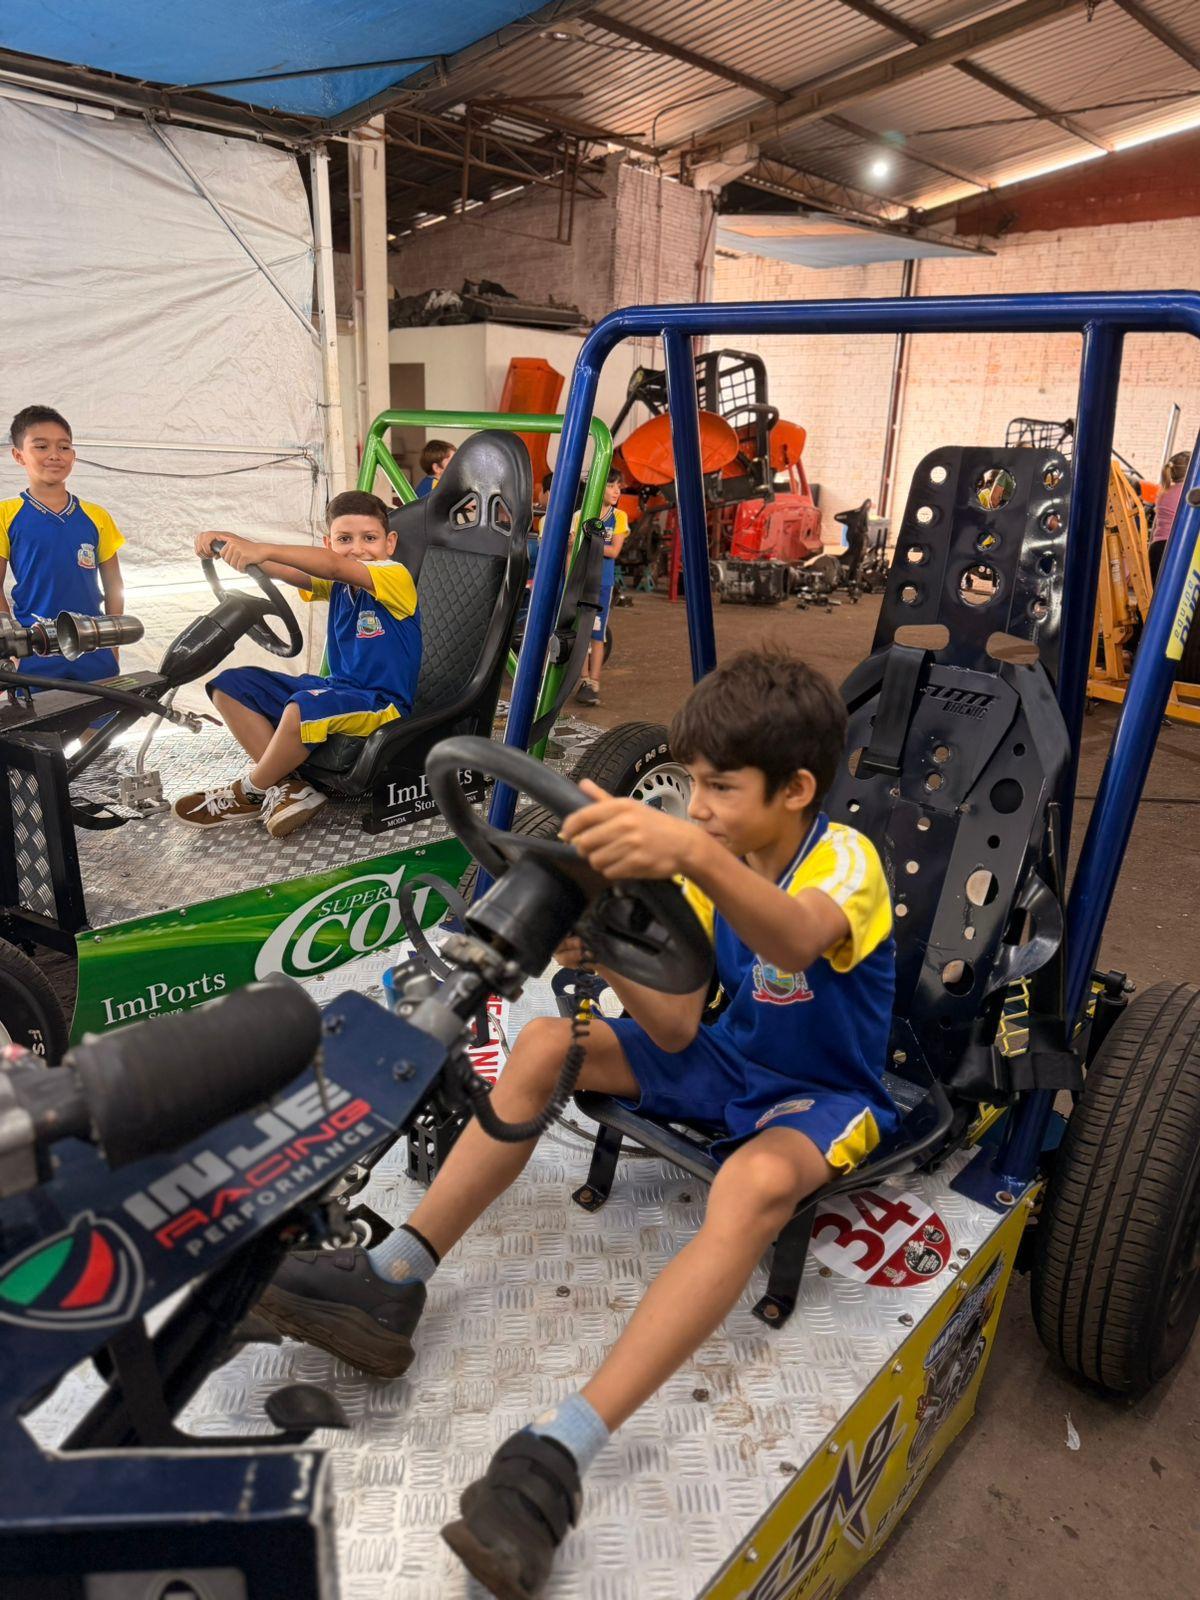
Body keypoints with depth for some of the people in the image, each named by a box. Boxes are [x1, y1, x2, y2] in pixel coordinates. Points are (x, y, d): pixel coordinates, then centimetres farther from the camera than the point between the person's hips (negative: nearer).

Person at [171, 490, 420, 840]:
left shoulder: (396, 576, -12)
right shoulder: (337, 583, 10)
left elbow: (334, 566, -31)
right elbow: (281, 570, -6)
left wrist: (263, 549, -41)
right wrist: (226, 542, -23)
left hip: (383, 704, -8)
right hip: (338, 690, 8)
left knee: (305, 706, -38)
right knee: (230, 685, 2)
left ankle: (252, 791, -9)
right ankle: (285, 787, -9)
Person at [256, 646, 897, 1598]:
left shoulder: (845, 861, -22)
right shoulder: (721, 866, -2)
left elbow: (796, 939, -49)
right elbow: (677, 1028, -7)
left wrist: (695, 852, -68)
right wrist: (608, 957, -26)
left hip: (823, 1094, -6)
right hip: (724, 1062, 7)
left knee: (756, 1181, -40)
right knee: (547, 1043, -7)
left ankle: (561, 1451, -41)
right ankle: (393, 1281, -8)